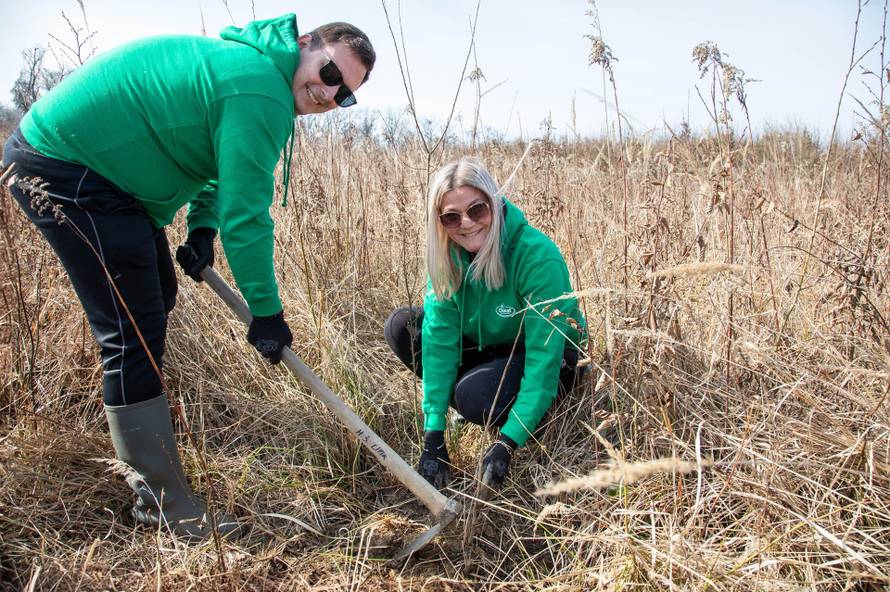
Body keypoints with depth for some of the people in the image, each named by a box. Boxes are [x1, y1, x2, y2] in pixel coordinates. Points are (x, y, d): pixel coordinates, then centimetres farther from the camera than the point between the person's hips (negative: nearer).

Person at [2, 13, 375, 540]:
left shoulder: (246, 63, 11)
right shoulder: (261, 91, -22)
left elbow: (221, 171, 20)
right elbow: (246, 213, -22)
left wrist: (202, 228, 4)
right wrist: (266, 311, -13)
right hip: (63, 173, -11)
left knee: (155, 299, 21)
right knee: (135, 333, -12)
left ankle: (143, 448, 39)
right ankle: (169, 507, -2)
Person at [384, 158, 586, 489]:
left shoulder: (537, 256, -31)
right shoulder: (447, 255, -15)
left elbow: (544, 356, -31)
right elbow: (439, 338, -20)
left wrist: (507, 444, -34)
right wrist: (433, 437, -26)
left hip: (553, 354, -5)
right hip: (487, 346, 5)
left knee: (475, 396, -33)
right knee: (401, 326, -13)